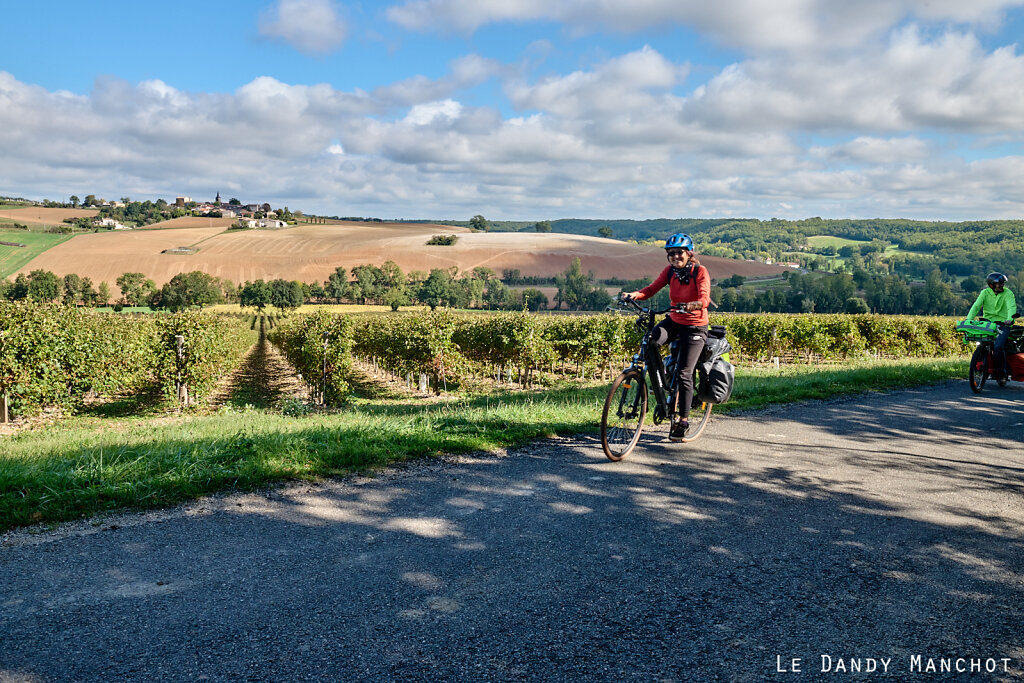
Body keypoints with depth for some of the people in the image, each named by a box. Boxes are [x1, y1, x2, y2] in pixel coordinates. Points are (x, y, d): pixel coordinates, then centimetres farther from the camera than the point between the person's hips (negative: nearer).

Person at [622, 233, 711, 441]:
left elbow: (705, 299, -28)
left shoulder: (700, 271, -14)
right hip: (674, 321, 4)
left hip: (695, 327, -4)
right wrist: (635, 295, -28)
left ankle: (683, 420, 5)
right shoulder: (670, 271, -1)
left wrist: (693, 304, -50)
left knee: (684, 373, -9)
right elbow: (652, 289, -8)